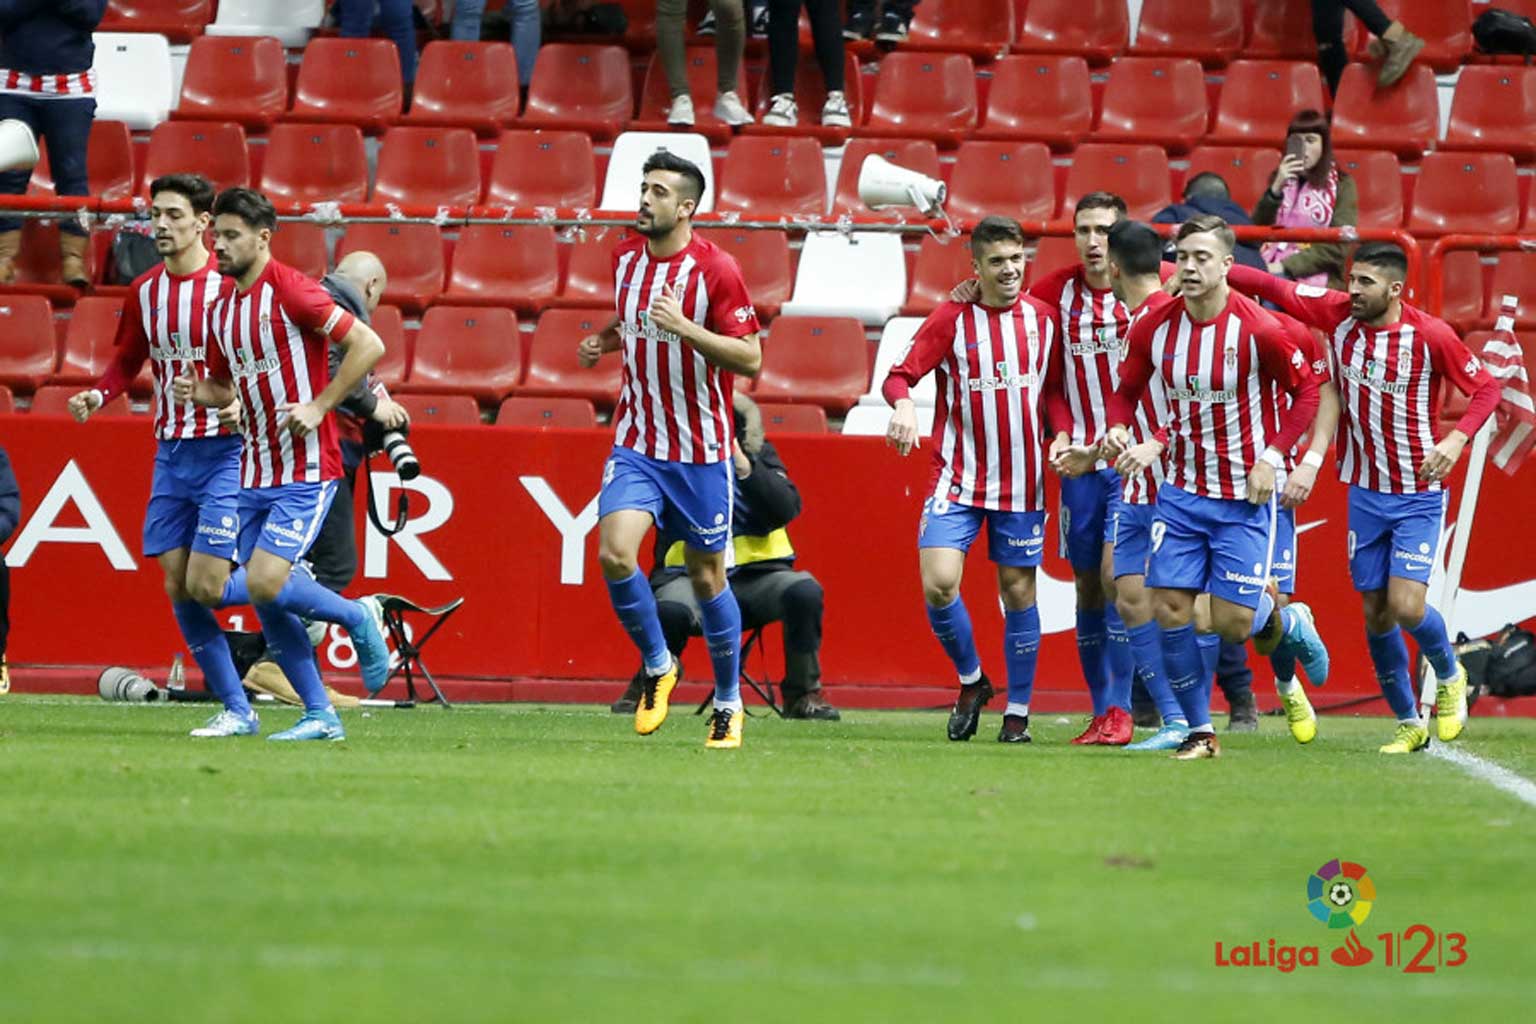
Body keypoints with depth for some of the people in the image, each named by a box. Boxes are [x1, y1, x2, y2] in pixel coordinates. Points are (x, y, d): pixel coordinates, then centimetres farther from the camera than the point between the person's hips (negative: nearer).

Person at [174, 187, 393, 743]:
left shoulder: (289, 290, -13)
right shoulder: (221, 308, 10)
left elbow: (368, 344, -16)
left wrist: (318, 407, -18)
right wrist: (196, 391, -1)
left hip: (305, 470, -8)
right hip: (255, 473, 8)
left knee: (264, 583, -18)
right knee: (267, 605, 3)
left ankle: (359, 618, 8)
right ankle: (319, 716, 13)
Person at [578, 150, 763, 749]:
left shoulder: (715, 269, -13)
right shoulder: (626, 257, 4)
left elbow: (750, 360, -15)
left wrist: (684, 326, -26)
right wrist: (605, 341, 5)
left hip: (701, 449, -4)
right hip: (636, 442, 4)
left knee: (706, 575, 6)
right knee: (614, 553, -17)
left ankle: (729, 702, 22)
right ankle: (657, 666, 6)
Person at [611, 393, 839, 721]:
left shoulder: (760, 455, 8)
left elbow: (787, 509, -7)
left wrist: (745, 468, -19)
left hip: (756, 575, 2)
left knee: (805, 592, -28)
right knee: (671, 609, -36)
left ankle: (803, 694, -8)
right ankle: (646, 688, -3)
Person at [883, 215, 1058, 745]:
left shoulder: (1043, 318, 3)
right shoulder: (951, 318, -5)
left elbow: (1056, 391, 14)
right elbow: (900, 375, -10)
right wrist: (903, 404, -31)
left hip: (1022, 482, 2)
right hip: (958, 478, -2)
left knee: (1018, 591, 5)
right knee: (938, 582, -16)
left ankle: (1017, 711, 16)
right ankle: (971, 681, 8)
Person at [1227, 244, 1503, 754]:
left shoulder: (1430, 335, -15)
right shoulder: (1339, 314, -5)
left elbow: (1486, 387, -6)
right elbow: (1273, 289, -2)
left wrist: (1457, 438, -22)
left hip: (1418, 494, -4)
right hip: (1365, 492, 4)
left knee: (1406, 606, -14)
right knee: (1376, 612, 5)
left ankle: (1450, 677, 18)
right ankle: (1409, 723, 20)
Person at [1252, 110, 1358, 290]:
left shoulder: (1341, 185, 5)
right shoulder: (1280, 179, 18)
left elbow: (1338, 247, -3)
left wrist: (1286, 266, -12)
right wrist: (1276, 188, -7)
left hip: (1316, 277, -4)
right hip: (1272, 269, 4)